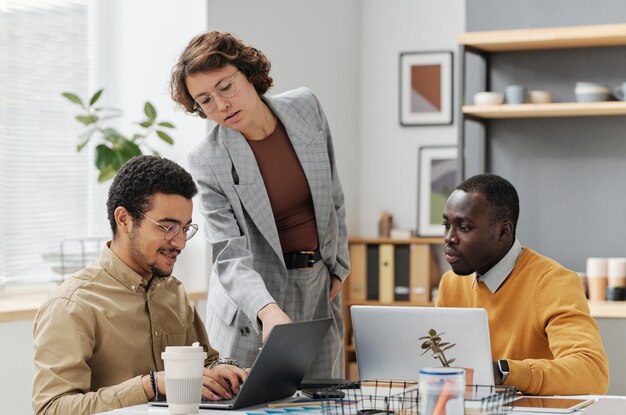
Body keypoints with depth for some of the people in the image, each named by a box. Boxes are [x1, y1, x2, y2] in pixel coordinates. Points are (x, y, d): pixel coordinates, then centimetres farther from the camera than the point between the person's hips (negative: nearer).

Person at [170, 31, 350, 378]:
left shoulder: (305, 107, -4)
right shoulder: (208, 161, -16)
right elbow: (230, 256, -22)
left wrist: (338, 266, 12)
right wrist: (268, 310, -38)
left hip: (319, 293, 4)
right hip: (252, 300, -3)